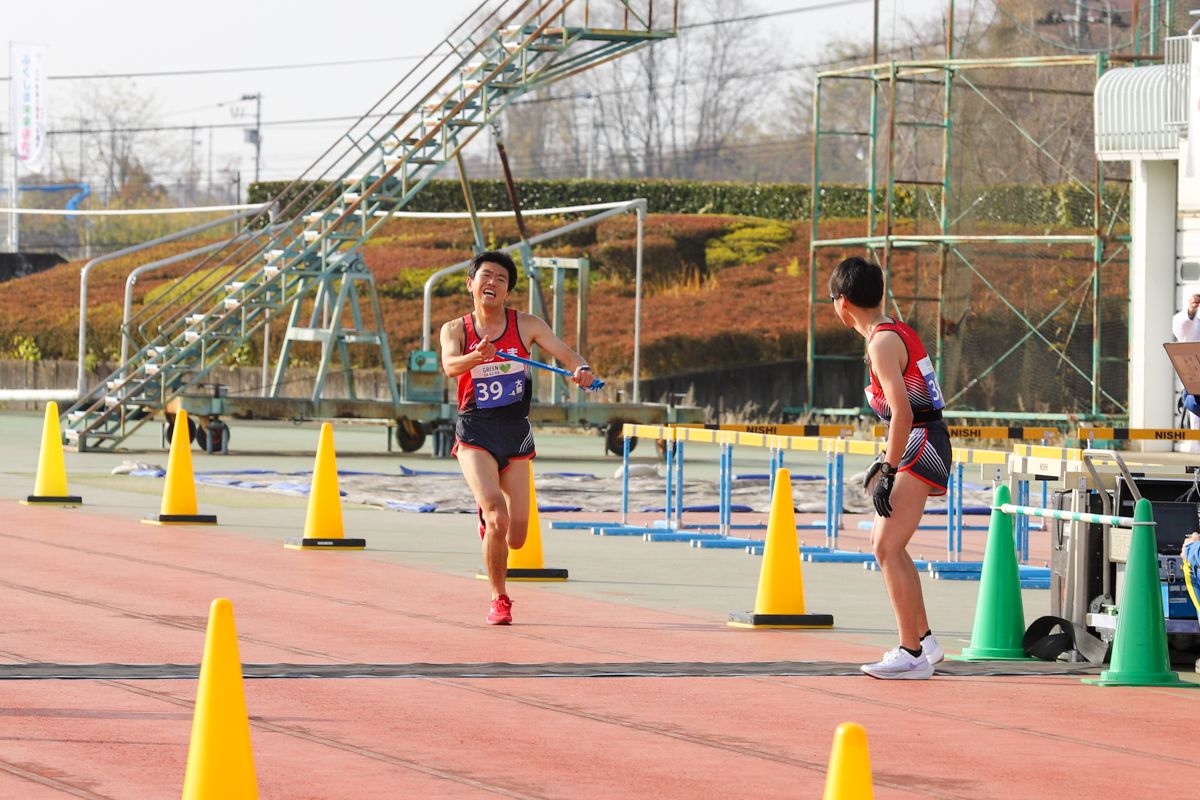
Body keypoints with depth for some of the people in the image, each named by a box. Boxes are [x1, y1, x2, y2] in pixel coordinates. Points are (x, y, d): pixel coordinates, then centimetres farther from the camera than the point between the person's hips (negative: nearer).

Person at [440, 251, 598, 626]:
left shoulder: (527, 325, 1)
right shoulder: (456, 330, -1)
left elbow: (564, 352, -10)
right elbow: (450, 365, -20)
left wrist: (581, 369, -33)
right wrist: (477, 356, -42)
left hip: (515, 436, 2)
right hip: (475, 435, -2)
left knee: (516, 538, -1)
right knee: (496, 512, -24)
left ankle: (488, 522, 39)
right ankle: (498, 599, -5)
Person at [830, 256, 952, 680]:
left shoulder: (882, 343, -16)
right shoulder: (897, 331, 14)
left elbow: (902, 412, -23)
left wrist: (888, 473, -22)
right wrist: (885, 462, 25)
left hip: (920, 445, -10)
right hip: (919, 443, 10)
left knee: (888, 549, -12)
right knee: (883, 541, 20)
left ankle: (912, 655, -12)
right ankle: (924, 640, 27)